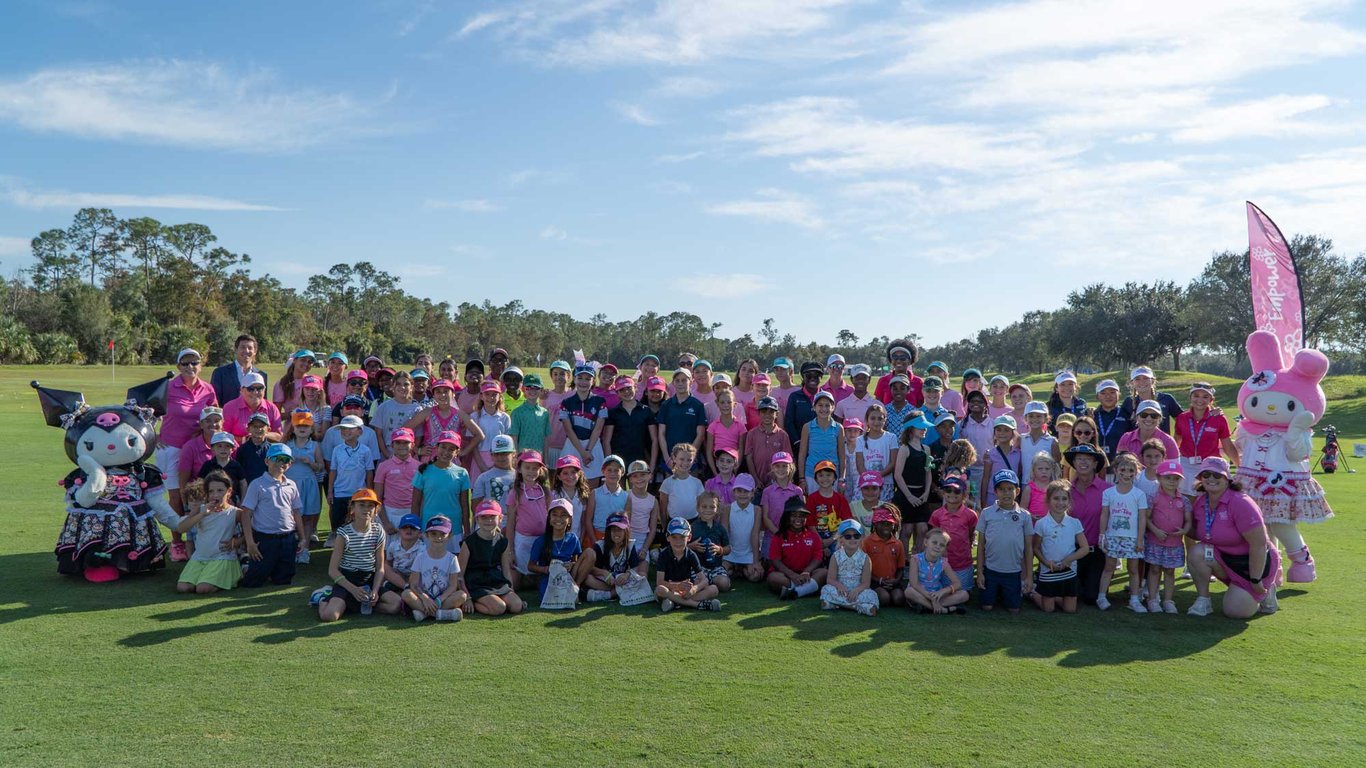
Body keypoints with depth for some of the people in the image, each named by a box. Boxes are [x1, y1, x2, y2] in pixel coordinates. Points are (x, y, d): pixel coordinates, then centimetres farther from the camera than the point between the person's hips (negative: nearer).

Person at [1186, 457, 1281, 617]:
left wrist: (1255, 581, -22)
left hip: (1254, 563, -5)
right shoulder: (1200, 502, -4)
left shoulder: (1240, 503, -26)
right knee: (1196, 552, -24)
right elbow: (1193, 532, 9)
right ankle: (1203, 601, -8)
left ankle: (1265, 591, 19)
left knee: (1234, 611, -11)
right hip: (1225, 559, 6)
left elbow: (1259, 544, -26)